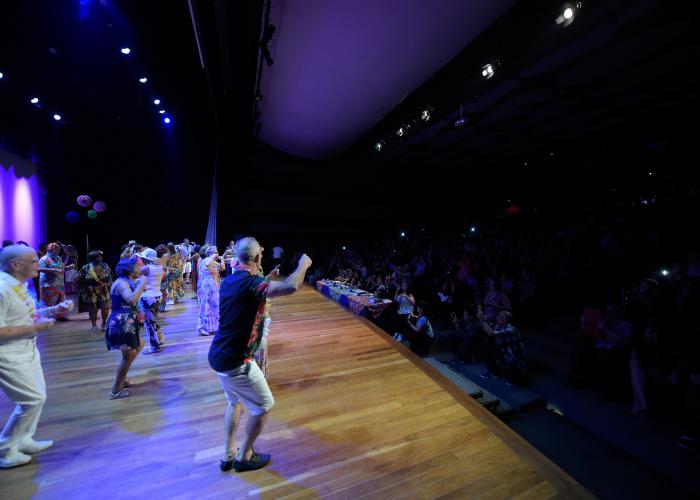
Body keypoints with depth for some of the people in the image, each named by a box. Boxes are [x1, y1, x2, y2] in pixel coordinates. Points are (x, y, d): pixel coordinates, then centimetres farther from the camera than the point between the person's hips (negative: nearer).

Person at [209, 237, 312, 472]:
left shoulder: (229, 281, 4)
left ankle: (228, 455, 40)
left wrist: (267, 281, 26)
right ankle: (244, 457, 29)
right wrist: (303, 264, -22)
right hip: (236, 362, -9)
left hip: (220, 356, 9)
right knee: (263, 405, 12)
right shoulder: (250, 283, -25)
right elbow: (290, 286, -40)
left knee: (234, 401, 29)